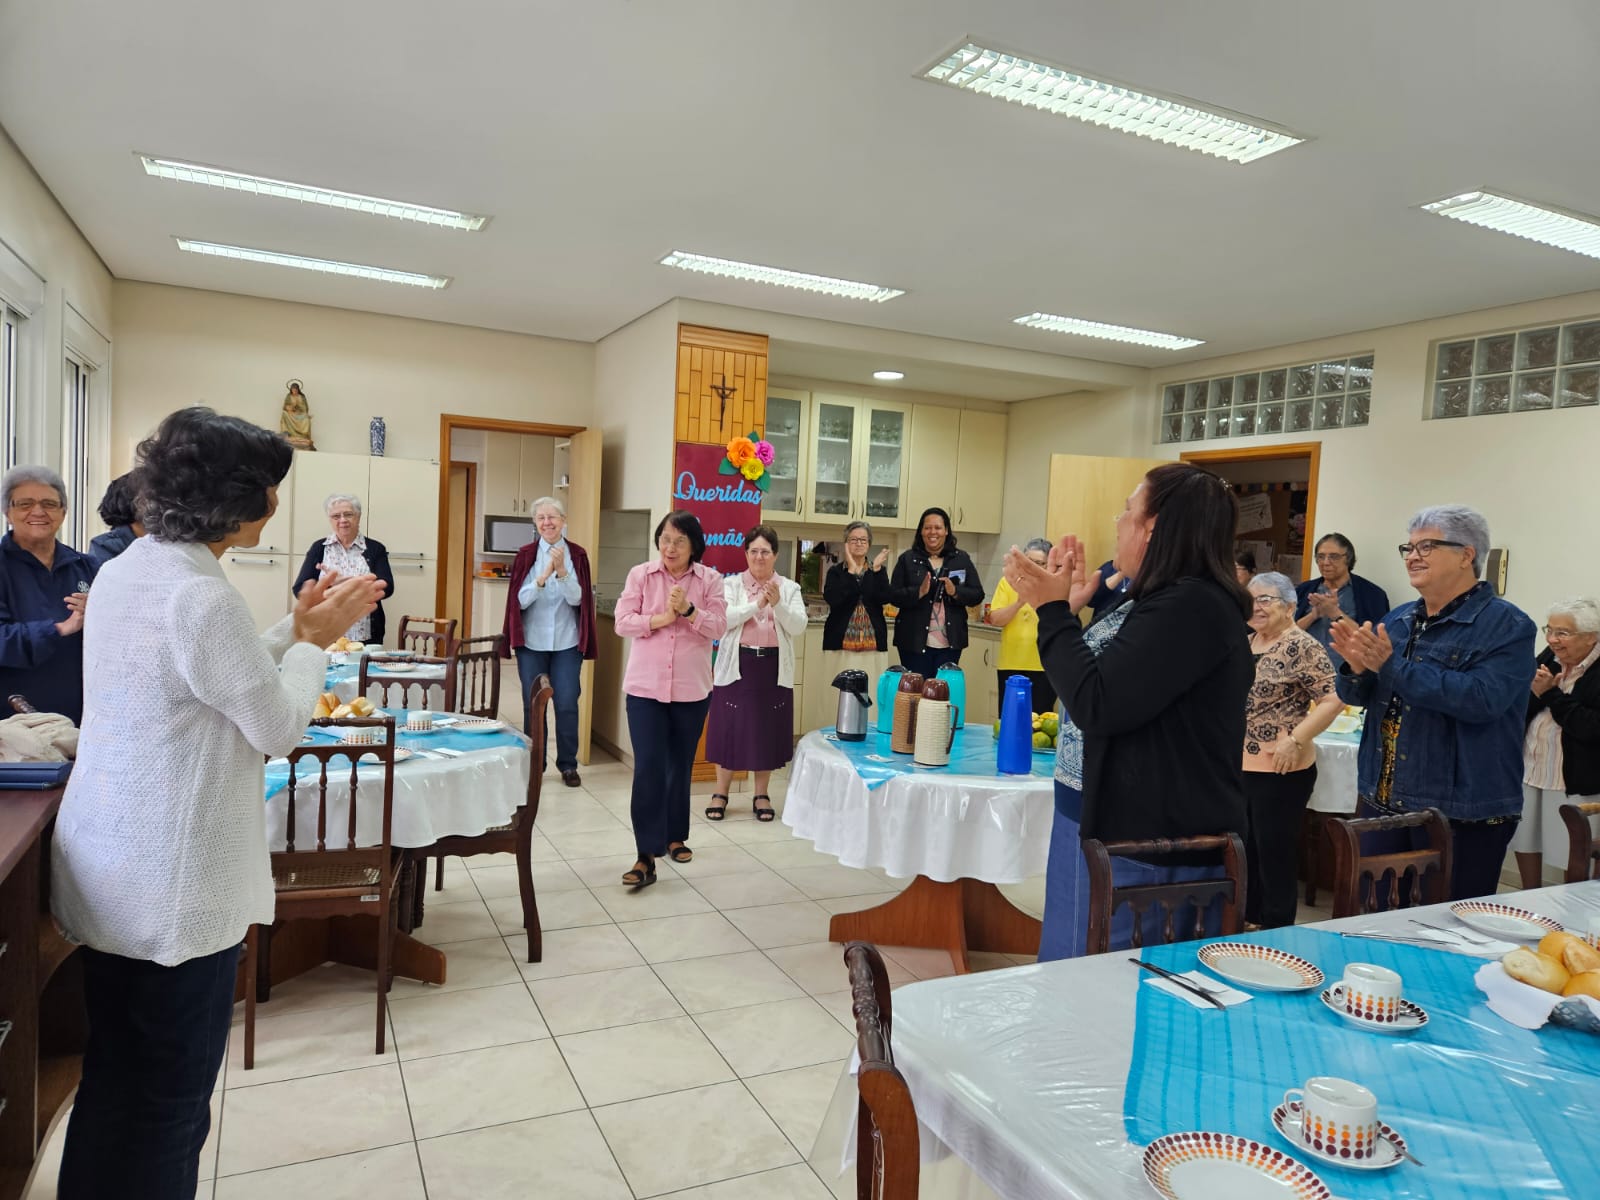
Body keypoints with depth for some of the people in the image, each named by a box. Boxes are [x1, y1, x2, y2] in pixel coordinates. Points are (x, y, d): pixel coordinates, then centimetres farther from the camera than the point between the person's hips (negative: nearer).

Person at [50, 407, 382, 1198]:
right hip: (170, 891, -9)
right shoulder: (201, 596, -24)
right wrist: (315, 640, -2)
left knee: (116, 1085, 24)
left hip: (110, 873, 9)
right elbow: (279, 726, -15)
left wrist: (296, 628, 11)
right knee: (166, 1101, 10)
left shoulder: (124, 572, 5)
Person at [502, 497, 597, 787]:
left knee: (567, 704, 0)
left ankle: (568, 764, 15)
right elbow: (520, 600, -6)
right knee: (532, 704, 7)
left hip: (566, 642, 0)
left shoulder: (577, 554, 0)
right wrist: (543, 576, -21)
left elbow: (577, 599, -7)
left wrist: (562, 571, -22)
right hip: (531, 642, 1)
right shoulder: (526, 555, 0)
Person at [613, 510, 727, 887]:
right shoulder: (640, 575, -1)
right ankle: (646, 857, -5)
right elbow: (622, 622, -5)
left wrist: (688, 610, -21)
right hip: (645, 686, -1)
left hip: (691, 689, 1)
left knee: (680, 767, 15)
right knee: (648, 768, -8)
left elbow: (718, 627, -6)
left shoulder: (710, 579, 0)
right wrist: (660, 618, -18)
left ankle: (675, 836, 33)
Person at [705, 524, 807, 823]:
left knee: (767, 729, 6)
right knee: (730, 727, 3)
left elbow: (798, 627, -5)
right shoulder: (731, 584, 3)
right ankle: (721, 792, 17)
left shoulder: (789, 588, 6)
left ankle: (761, 794, 19)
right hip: (737, 666, -1)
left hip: (773, 668, 1)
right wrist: (757, 604, -21)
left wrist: (777, 604, -20)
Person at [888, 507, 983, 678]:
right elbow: (893, 596, -3)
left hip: (949, 643, 2)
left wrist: (955, 592, -14)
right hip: (914, 642, -1)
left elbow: (977, 595, 5)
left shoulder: (961, 559, 7)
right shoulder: (907, 559, 3)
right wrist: (919, 592, -19)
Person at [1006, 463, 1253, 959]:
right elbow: (1116, 688, 22)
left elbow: (1097, 706, -23)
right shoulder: (1195, 602, 15)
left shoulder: (1188, 607, -19)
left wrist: (1054, 610, -13)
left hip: (1153, 847, -10)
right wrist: (1069, 609, 16)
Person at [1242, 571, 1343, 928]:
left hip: (1279, 772, -8)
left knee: (1275, 858, 2)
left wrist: (1295, 740, -23)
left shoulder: (1301, 647, -13)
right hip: (1240, 768, 8)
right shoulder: (1246, 643, 11)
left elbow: (1333, 699, -18)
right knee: (1243, 854, 16)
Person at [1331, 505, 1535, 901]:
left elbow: (1483, 699, -25)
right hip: (1383, 801, 6)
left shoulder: (1506, 625, -9)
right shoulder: (1399, 619, 10)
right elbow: (1358, 696, 11)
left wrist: (1392, 665, -25)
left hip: (1463, 813, -6)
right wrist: (1357, 667, -12)